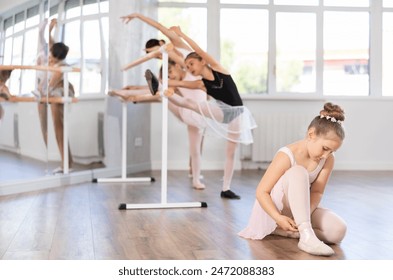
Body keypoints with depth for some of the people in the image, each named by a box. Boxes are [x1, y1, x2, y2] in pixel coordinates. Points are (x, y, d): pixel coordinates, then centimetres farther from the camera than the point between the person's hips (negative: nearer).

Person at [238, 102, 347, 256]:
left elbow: (317, 192, -10)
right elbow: (261, 192, -24)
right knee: (298, 172, -36)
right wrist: (278, 218, -36)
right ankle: (306, 236, -42)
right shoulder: (286, 156, -25)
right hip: (276, 207, -5)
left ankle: (282, 230, -16)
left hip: (302, 207, 5)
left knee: (338, 231, -23)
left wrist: (306, 213, -30)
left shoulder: (328, 159, -9)